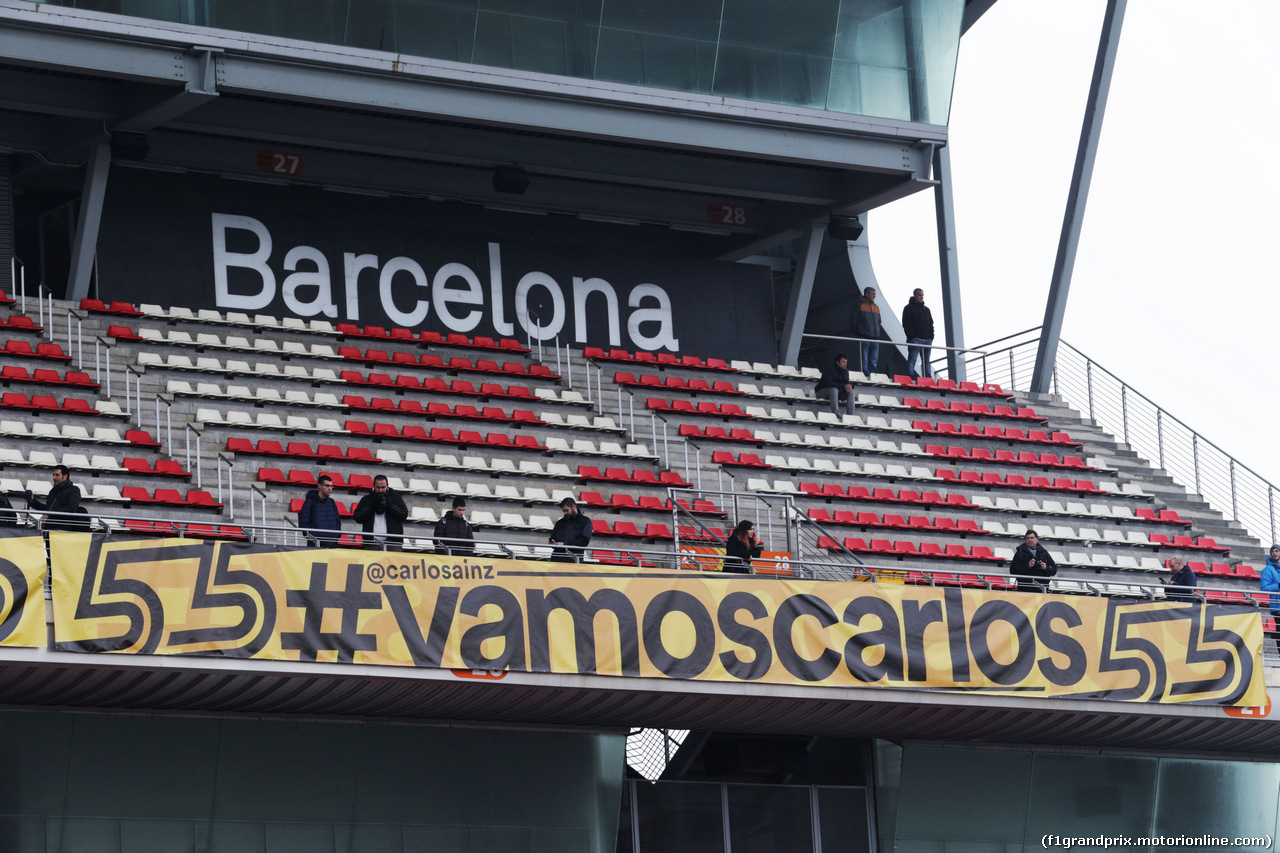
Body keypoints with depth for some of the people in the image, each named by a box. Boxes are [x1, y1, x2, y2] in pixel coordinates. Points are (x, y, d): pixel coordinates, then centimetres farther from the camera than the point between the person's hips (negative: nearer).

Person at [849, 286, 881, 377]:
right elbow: (853, 321, -1)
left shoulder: (876, 307, 19)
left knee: (874, 360, 3)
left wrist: (877, 334, 14)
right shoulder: (859, 305, 1)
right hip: (864, 338, -6)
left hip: (875, 338, 6)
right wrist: (857, 334, -6)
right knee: (864, 360, -8)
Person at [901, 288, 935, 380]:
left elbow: (931, 324, 21)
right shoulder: (909, 308, 2)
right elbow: (906, 324, -6)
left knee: (926, 362, 6)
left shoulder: (926, 309, 20)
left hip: (926, 340, 6)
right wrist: (911, 337, -14)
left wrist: (931, 336, 5)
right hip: (915, 340, -6)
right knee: (912, 360, -9)